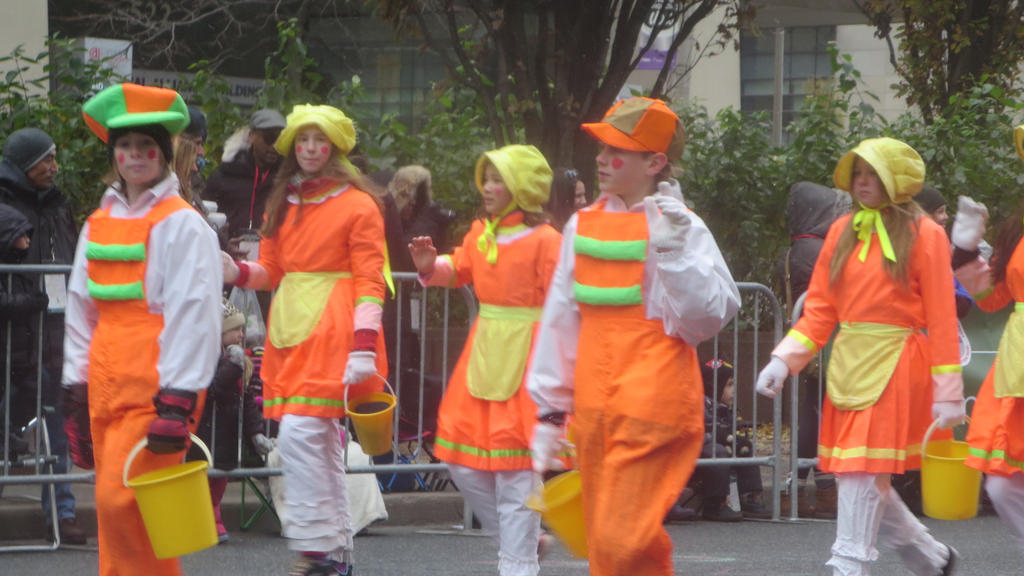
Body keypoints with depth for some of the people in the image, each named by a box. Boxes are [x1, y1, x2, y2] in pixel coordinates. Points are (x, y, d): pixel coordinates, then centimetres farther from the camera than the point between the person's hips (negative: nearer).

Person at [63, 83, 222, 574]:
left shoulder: (182, 225, -5)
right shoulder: (99, 225, 15)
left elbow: (193, 315, -11)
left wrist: (176, 403, -17)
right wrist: (75, 395, 14)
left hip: (156, 387, -7)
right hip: (106, 389, 7)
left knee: (121, 499, -16)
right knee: (113, 505, 6)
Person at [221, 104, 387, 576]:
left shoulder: (357, 206, -2)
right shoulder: (283, 204, 17)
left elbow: (370, 282, -7)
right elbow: (271, 270, 18)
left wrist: (364, 347, -16)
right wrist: (237, 272, -4)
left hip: (330, 334, -7)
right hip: (289, 332, 7)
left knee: (300, 433, -17)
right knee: (322, 443, 9)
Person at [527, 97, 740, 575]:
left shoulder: (681, 227, -4)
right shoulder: (583, 226, 13)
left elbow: (708, 317, -13)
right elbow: (561, 322, 17)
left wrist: (673, 249, -22)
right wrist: (550, 411, 18)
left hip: (654, 405, -6)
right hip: (595, 409, 6)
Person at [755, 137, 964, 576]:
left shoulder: (924, 235, -4)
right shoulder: (843, 231, 11)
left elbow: (941, 320, -5)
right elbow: (819, 310, 11)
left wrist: (947, 392, -8)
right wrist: (783, 360, -2)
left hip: (895, 370, -6)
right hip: (848, 366, 6)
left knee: (864, 477, -11)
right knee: (859, 481, 9)